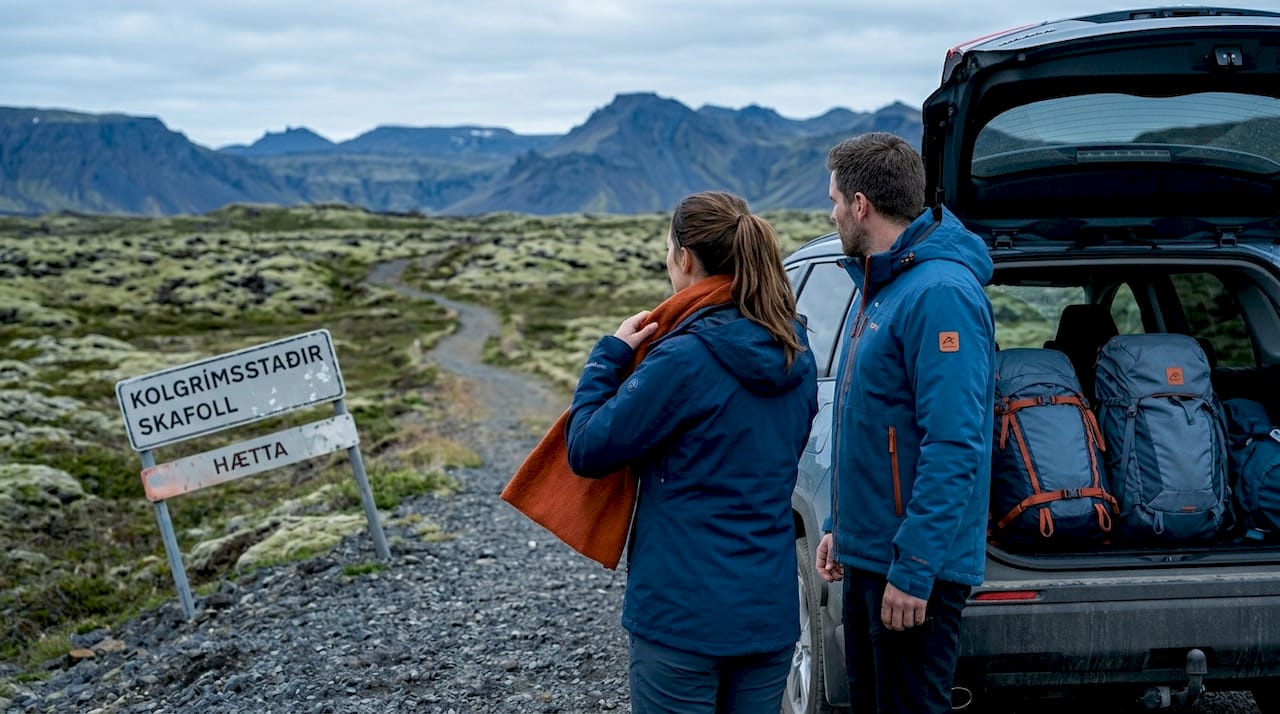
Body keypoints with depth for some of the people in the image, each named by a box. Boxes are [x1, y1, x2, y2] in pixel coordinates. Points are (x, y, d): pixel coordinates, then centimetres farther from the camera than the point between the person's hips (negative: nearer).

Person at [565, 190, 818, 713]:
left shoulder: (684, 358, -19)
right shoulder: (795, 354, 4)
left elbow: (587, 451, -12)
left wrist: (610, 355, -2)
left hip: (684, 612, -7)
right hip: (770, 610, 7)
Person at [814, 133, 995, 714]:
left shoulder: (940, 294, -19)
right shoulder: (880, 286, 13)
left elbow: (953, 448, -24)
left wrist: (913, 570, -24)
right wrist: (840, 527, 19)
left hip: (913, 568, -10)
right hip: (867, 557, 10)